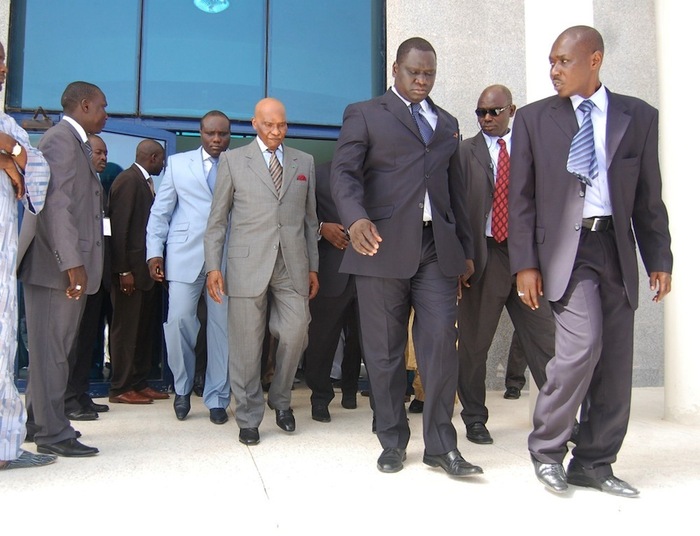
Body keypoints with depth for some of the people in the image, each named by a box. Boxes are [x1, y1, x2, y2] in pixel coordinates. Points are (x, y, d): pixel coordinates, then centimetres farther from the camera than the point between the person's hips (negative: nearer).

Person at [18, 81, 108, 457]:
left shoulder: (74, 142, 19)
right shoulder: (61, 139, -12)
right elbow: (56, 206, -21)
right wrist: (72, 264, -24)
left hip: (69, 264, 10)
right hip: (57, 265, -10)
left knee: (54, 350, 16)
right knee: (51, 351, -2)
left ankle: (39, 422, 26)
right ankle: (52, 434, 6)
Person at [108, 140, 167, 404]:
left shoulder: (145, 182, 15)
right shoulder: (128, 180, -12)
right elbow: (119, 227, -17)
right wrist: (124, 271, -19)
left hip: (147, 268, 9)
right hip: (131, 269, -9)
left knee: (144, 329, 13)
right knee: (126, 330, -1)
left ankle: (139, 383, 22)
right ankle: (120, 389, 9)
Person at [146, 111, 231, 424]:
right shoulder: (178, 163, 12)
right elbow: (160, 211, 9)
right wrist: (154, 251, 0)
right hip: (185, 255, 0)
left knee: (222, 327, 2)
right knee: (179, 320, -6)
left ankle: (217, 399, 15)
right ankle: (182, 388, 18)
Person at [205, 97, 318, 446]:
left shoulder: (304, 162, 14)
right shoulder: (233, 160, 7)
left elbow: (310, 218, 15)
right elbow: (217, 219, 5)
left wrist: (313, 266, 12)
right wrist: (213, 266, -2)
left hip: (293, 264, 2)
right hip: (248, 264, -2)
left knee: (295, 334, -2)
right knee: (246, 344, 1)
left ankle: (280, 400, 24)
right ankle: (248, 418, 17)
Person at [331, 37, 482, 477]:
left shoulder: (448, 123, 21)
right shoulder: (364, 114, 8)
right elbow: (345, 173, -5)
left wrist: (466, 249, 18)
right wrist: (356, 218, -25)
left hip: (438, 247, 3)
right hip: (383, 246, -3)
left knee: (441, 344, -4)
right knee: (385, 352, 3)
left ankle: (441, 445, 6)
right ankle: (393, 442, 17)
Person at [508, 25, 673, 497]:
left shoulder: (639, 117, 8)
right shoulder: (534, 118, 5)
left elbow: (648, 197, 10)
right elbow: (522, 198, 2)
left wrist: (660, 259, 7)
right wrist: (525, 264, -5)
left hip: (616, 248, 3)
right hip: (565, 248, -3)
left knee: (615, 361, 4)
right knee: (582, 345, -18)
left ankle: (594, 463, 19)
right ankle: (547, 449, 3)